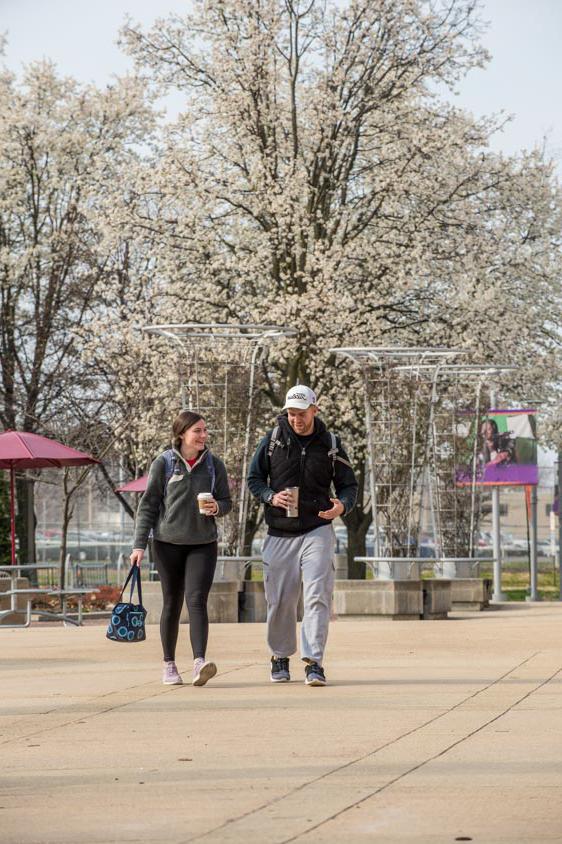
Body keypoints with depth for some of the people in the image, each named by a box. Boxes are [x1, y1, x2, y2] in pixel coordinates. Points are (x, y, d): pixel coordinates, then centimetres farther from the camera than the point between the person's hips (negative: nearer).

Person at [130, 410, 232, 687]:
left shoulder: (214, 464, 2)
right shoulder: (164, 463, -4)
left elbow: (227, 501, 11)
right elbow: (148, 505, -1)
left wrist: (217, 507, -13)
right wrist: (139, 544, -6)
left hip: (203, 544, 1)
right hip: (168, 542, -1)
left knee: (197, 601, -13)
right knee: (171, 603, 7)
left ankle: (199, 661, -23)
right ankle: (169, 665, 17)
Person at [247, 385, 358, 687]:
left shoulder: (330, 444, 2)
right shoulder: (272, 439, 3)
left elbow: (348, 484, 7)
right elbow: (254, 479, 8)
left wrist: (342, 505, -16)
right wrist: (271, 497, -13)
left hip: (317, 530, -1)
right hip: (279, 534, 1)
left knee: (317, 596, -13)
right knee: (280, 601, 6)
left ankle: (314, 662, -15)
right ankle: (280, 657, 25)